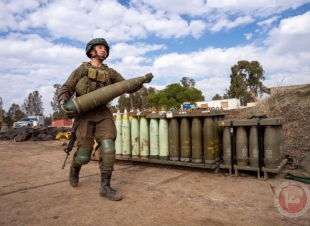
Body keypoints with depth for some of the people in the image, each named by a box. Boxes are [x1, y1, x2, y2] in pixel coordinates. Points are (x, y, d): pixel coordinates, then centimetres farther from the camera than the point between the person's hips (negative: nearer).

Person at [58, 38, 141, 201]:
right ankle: (75, 168, 36)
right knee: (83, 156, -1)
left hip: (103, 114, 2)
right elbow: (65, 89, 2)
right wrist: (63, 103, -19)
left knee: (108, 150, -14)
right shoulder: (81, 70, 7)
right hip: (84, 115, -2)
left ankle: (105, 187, -1)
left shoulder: (110, 72, 13)